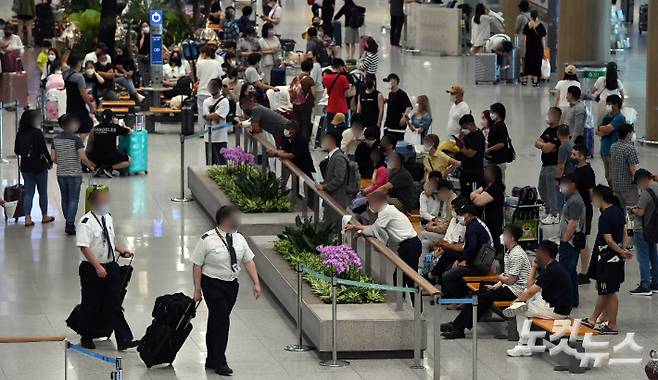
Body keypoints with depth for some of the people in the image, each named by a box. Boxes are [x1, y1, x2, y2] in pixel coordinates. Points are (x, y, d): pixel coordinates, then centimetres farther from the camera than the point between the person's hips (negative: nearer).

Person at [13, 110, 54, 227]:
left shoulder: (20, 134, -1)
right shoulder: (37, 133, -16)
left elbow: (17, 151, 6)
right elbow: (44, 150, -16)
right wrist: (50, 161, -2)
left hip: (25, 167, 4)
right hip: (39, 166, -4)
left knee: (28, 192, 9)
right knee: (43, 192, 11)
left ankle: (28, 218, 1)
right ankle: (44, 216, 21)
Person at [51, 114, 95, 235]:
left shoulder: (56, 139, 3)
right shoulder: (76, 139, -13)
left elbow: (53, 158, 6)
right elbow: (83, 157, -18)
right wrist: (91, 166, -2)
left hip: (61, 174, 5)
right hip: (74, 174, -5)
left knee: (65, 199, 15)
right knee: (73, 200, -1)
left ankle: (68, 223, 23)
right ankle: (70, 225, -7)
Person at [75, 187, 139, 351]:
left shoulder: (108, 217, 8)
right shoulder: (86, 223, -18)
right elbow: (84, 247, -23)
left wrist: (121, 250, 4)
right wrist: (98, 267, -28)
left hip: (110, 266, 6)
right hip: (92, 269, -6)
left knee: (115, 305, 4)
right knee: (91, 306, 8)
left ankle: (124, 340, 2)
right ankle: (86, 339, 26)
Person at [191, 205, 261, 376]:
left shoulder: (239, 239, 3)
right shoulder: (207, 240, -14)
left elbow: (249, 261, 6)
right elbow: (197, 265, -10)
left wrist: (256, 283, -2)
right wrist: (197, 289, -11)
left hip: (232, 285, 6)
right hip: (213, 285, -6)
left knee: (217, 322, 15)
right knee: (221, 321, -10)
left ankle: (211, 360, 25)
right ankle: (219, 362, -1)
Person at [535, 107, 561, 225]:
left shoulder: (558, 132, -16)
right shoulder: (548, 130, 15)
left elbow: (547, 148, -22)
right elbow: (537, 143, 11)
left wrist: (541, 144, -1)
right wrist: (544, 145, -9)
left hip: (554, 166, -10)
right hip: (545, 165, 10)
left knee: (552, 190, -7)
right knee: (542, 189, 18)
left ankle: (554, 216, -2)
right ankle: (548, 211, 29)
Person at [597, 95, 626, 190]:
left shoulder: (620, 118, -11)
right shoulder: (607, 117, 15)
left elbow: (607, 129, -19)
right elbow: (597, 132, 12)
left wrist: (600, 128, 2)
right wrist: (603, 131, -10)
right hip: (605, 150, 9)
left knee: (613, 178, -10)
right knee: (608, 177, 15)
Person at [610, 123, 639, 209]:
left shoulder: (613, 147, 4)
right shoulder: (630, 148, -19)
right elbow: (633, 169, -20)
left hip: (615, 185, 7)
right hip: (628, 185, -7)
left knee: (619, 209, 13)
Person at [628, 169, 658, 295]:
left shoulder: (646, 192, -23)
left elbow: (640, 212, -23)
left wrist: (632, 210, -4)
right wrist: (637, 207, 11)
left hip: (642, 230, -9)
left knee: (643, 258, -1)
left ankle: (645, 286, 2)